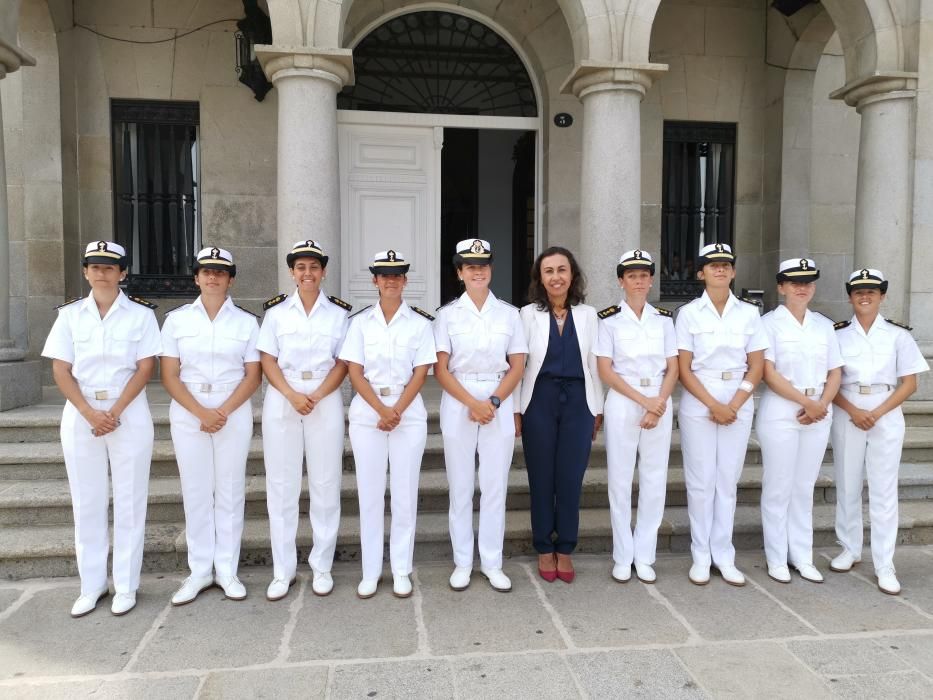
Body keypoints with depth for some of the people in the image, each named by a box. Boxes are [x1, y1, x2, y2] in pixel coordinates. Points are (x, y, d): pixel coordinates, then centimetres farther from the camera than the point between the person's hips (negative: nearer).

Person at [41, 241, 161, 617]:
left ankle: (125, 586, 14)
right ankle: (92, 585, 20)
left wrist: (115, 412, -14)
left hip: (129, 414, -2)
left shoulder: (141, 313, -1)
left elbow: (145, 367, -5)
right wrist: (89, 413, -12)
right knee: (87, 501, 8)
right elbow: (61, 370, 1)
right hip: (80, 415, 2)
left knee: (129, 500, 3)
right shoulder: (70, 314, 5)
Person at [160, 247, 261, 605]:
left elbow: (253, 376, 0)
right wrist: (201, 413, -12)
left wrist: (224, 412, -12)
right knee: (195, 492, 5)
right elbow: (169, 376, 0)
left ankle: (227, 570, 16)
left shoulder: (246, 321, 3)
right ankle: (199, 571, 17)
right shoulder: (176, 319, 4)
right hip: (188, 414, 1)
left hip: (234, 414, 0)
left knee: (230, 491, 4)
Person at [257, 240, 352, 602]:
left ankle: (321, 566, 17)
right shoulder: (276, 310, 5)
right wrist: (292, 395, -14)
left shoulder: (338, 312, 4)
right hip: (281, 402, 1)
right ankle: (283, 569, 16)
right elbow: (267, 360, 1)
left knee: (325, 484, 4)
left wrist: (316, 397, -14)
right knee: (281, 485, 4)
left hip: (326, 402, 0)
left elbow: (343, 363, 0)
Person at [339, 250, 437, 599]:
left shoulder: (420, 322, 2)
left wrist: (396, 412, -13)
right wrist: (382, 410, -13)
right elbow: (355, 373, -2)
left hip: (409, 414, 0)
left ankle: (401, 571, 16)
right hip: (367, 414, 1)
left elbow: (420, 373, -3)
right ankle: (370, 571, 16)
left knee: (405, 492, 4)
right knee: (369, 492, 4)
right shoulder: (360, 322, 4)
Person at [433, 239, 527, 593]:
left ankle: (492, 563, 18)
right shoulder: (448, 314, 1)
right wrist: (472, 403, -14)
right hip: (458, 404, -1)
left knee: (495, 485, 5)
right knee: (460, 486, 6)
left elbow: (517, 366, 2)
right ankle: (462, 562, 18)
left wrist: (494, 402, -11)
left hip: (500, 404, 1)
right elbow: (441, 369, -3)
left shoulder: (509, 313, 4)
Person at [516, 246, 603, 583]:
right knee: (541, 478, 7)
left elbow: (594, 364, 9)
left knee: (571, 478, 5)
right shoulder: (528, 314, 1)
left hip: (577, 401, 1)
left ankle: (565, 549, 20)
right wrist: (516, 410, -4)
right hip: (539, 401, -1)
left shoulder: (588, 315, 7)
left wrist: (598, 409, 8)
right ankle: (544, 549, 21)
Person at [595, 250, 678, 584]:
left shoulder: (664, 318, 9)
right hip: (622, 403, -3)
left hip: (660, 404, 3)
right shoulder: (609, 319, 0)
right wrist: (643, 400, -12)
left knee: (655, 481, 5)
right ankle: (623, 556, 15)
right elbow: (605, 371, -6)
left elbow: (672, 368, 6)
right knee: (620, 480, 2)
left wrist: (659, 403, -10)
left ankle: (644, 556, 18)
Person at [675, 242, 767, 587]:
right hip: (698, 404, -2)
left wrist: (734, 405, -8)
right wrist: (713, 405, -12)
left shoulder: (749, 313, 5)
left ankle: (724, 556, 17)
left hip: (739, 404, 2)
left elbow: (756, 367, 3)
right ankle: (701, 556, 13)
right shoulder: (689, 313, -1)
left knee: (728, 480, 7)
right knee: (701, 481, 2)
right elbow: (684, 369, -4)